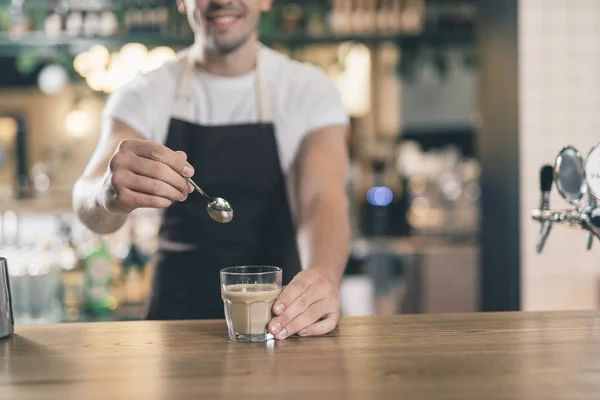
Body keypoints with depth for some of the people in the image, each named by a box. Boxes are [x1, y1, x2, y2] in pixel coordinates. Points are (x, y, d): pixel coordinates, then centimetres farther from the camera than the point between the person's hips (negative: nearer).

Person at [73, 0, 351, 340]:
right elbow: (87, 203, -15)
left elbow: (323, 197, -14)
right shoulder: (144, 95, 0)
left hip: (283, 314, 0)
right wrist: (109, 193, -41)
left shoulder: (309, 89, 0)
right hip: (176, 310, 1)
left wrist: (324, 275, -37)